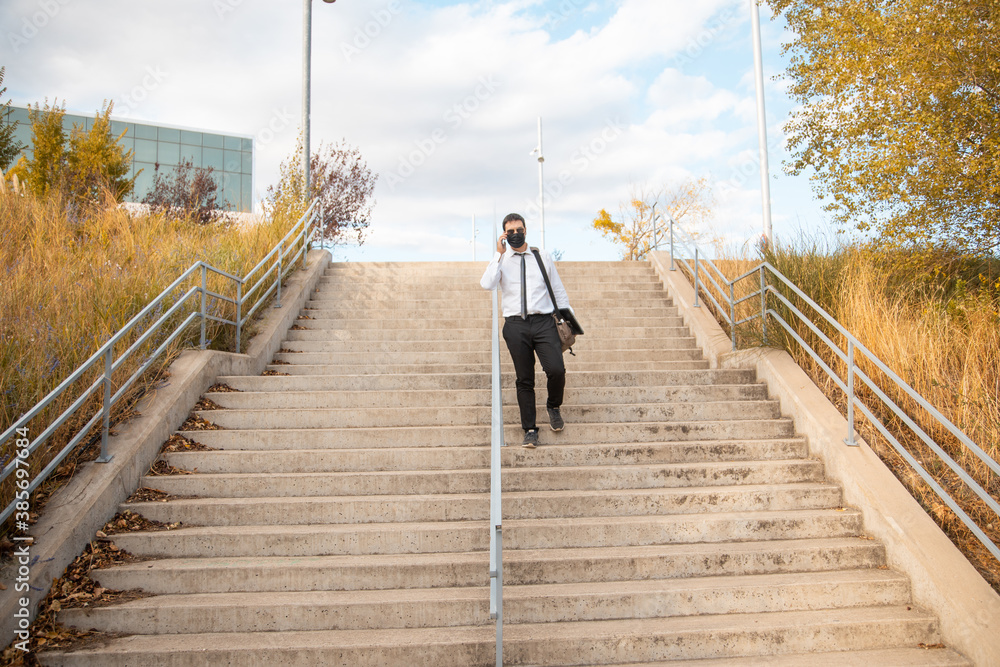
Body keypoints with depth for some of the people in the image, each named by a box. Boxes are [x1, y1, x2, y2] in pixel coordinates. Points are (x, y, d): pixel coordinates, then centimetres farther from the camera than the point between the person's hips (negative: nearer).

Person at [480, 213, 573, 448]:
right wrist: (499, 254, -8)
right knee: (524, 380, 3)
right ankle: (530, 430, 14)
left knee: (556, 370, -16)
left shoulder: (543, 257, 12)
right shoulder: (500, 260, 8)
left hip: (543, 322, 0)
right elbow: (487, 285, -11)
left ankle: (553, 406, 16)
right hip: (516, 325, 0)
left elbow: (558, 290, 16)